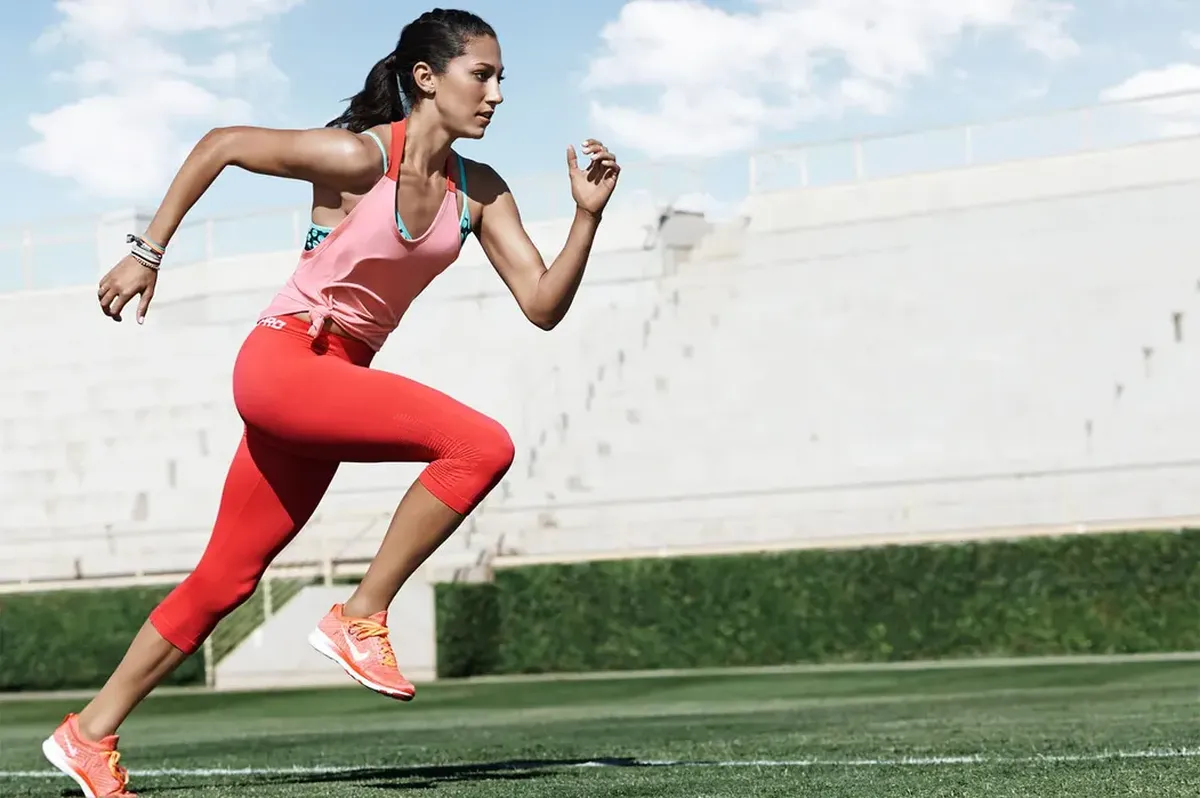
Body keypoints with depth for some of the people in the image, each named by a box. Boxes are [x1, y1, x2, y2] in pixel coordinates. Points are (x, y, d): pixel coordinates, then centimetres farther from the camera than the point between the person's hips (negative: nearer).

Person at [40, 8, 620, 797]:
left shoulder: (480, 193, 3)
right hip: (284, 360, -7)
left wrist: (589, 216, -14)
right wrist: (148, 253, -5)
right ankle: (362, 617, -11)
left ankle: (90, 734, 22)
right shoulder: (360, 157, -15)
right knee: (481, 444, -23)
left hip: (340, 377, 7)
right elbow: (220, 144, -7)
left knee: (227, 579, 11)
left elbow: (544, 305, 0)